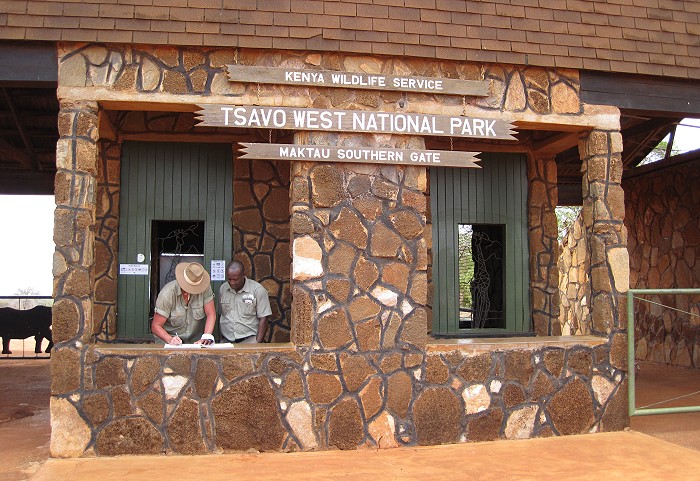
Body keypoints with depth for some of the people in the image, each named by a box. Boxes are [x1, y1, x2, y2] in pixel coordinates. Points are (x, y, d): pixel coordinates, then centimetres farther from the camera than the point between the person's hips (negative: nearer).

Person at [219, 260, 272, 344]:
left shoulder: (258, 290, -3)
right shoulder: (222, 289, 10)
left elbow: (263, 319, -4)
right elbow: (219, 314, 16)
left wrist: (258, 343, -11)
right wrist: (220, 339, 8)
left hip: (249, 339, -4)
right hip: (226, 341, 4)